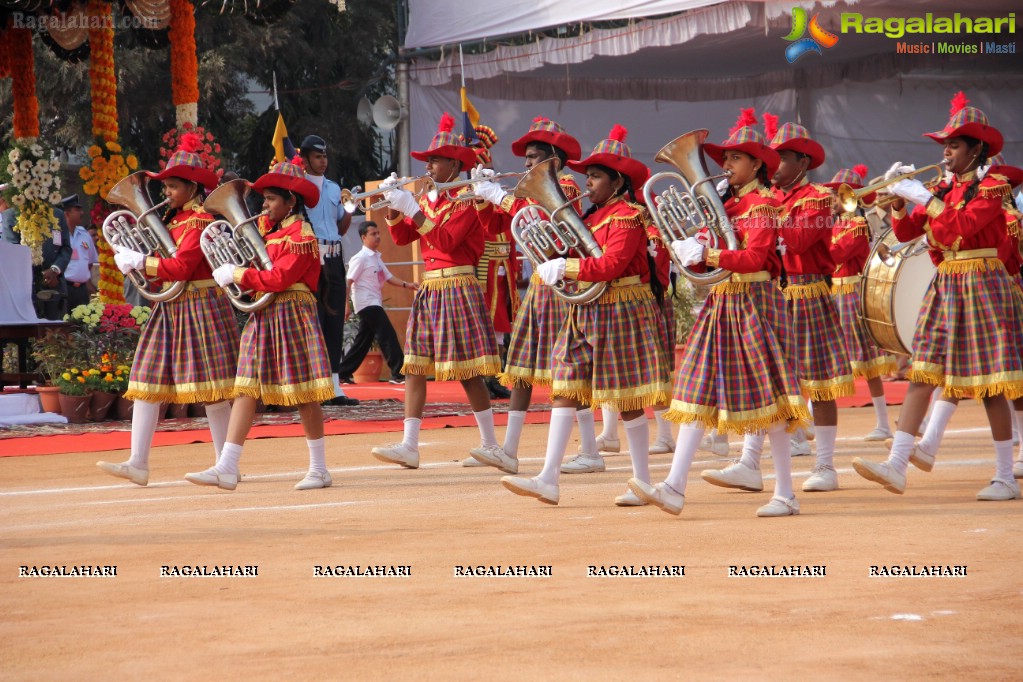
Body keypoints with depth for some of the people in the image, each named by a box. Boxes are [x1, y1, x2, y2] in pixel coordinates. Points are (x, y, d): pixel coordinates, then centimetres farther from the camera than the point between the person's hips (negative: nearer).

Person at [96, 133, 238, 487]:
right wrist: (134, 258, -1)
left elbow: (180, 267, -22)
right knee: (147, 383, 1)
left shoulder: (199, 221, -13)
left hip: (199, 308, -9)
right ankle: (138, 463, -1)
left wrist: (139, 261, -17)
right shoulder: (173, 218, 15)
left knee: (208, 387, -4)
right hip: (170, 308, 9)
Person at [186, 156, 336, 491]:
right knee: (245, 388, 0)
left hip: (291, 315, -8)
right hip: (263, 316, 9)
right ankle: (226, 469, -5)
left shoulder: (300, 235, -11)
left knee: (303, 393, -1)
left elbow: (279, 278, -19)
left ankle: (319, 469, 9)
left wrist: (238, 275, -13)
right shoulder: (267, 229, 17)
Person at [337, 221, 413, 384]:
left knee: (363, 341, 12)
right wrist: (346, 305, -20)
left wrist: (406, 285, -2)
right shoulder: (360, 258, -12)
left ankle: (342, 373, 18)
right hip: (366, 303, -9)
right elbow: (348, 283, -14)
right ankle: (398, 373, -14)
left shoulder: (376, 257, 15)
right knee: (388, 335, -13)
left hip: (375, 303, 9)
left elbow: (388, 278, 14)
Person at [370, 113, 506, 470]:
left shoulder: (465, 199, -7)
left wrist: (412, 209, -20)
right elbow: (401, 237, 11)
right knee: (415, 367, 1)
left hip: (458, 288, -7)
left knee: (467, 370, -5)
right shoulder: (426, 199, 14)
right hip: (428, 289, 7)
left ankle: (490, 444, 4)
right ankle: (409, 445, 0)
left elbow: (447, 239, -19)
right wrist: (393, 206, -4)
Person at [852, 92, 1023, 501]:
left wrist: (924, 198, -19)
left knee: (989, 384, -4)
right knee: (921, 373, -2)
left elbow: (960, 227, -23)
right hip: (944, 286, 7)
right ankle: (897, 465, -7)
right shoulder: (944, 189, 13)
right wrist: (898, 195, -3)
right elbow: (905, 231, 11)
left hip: (980, 288, -7)